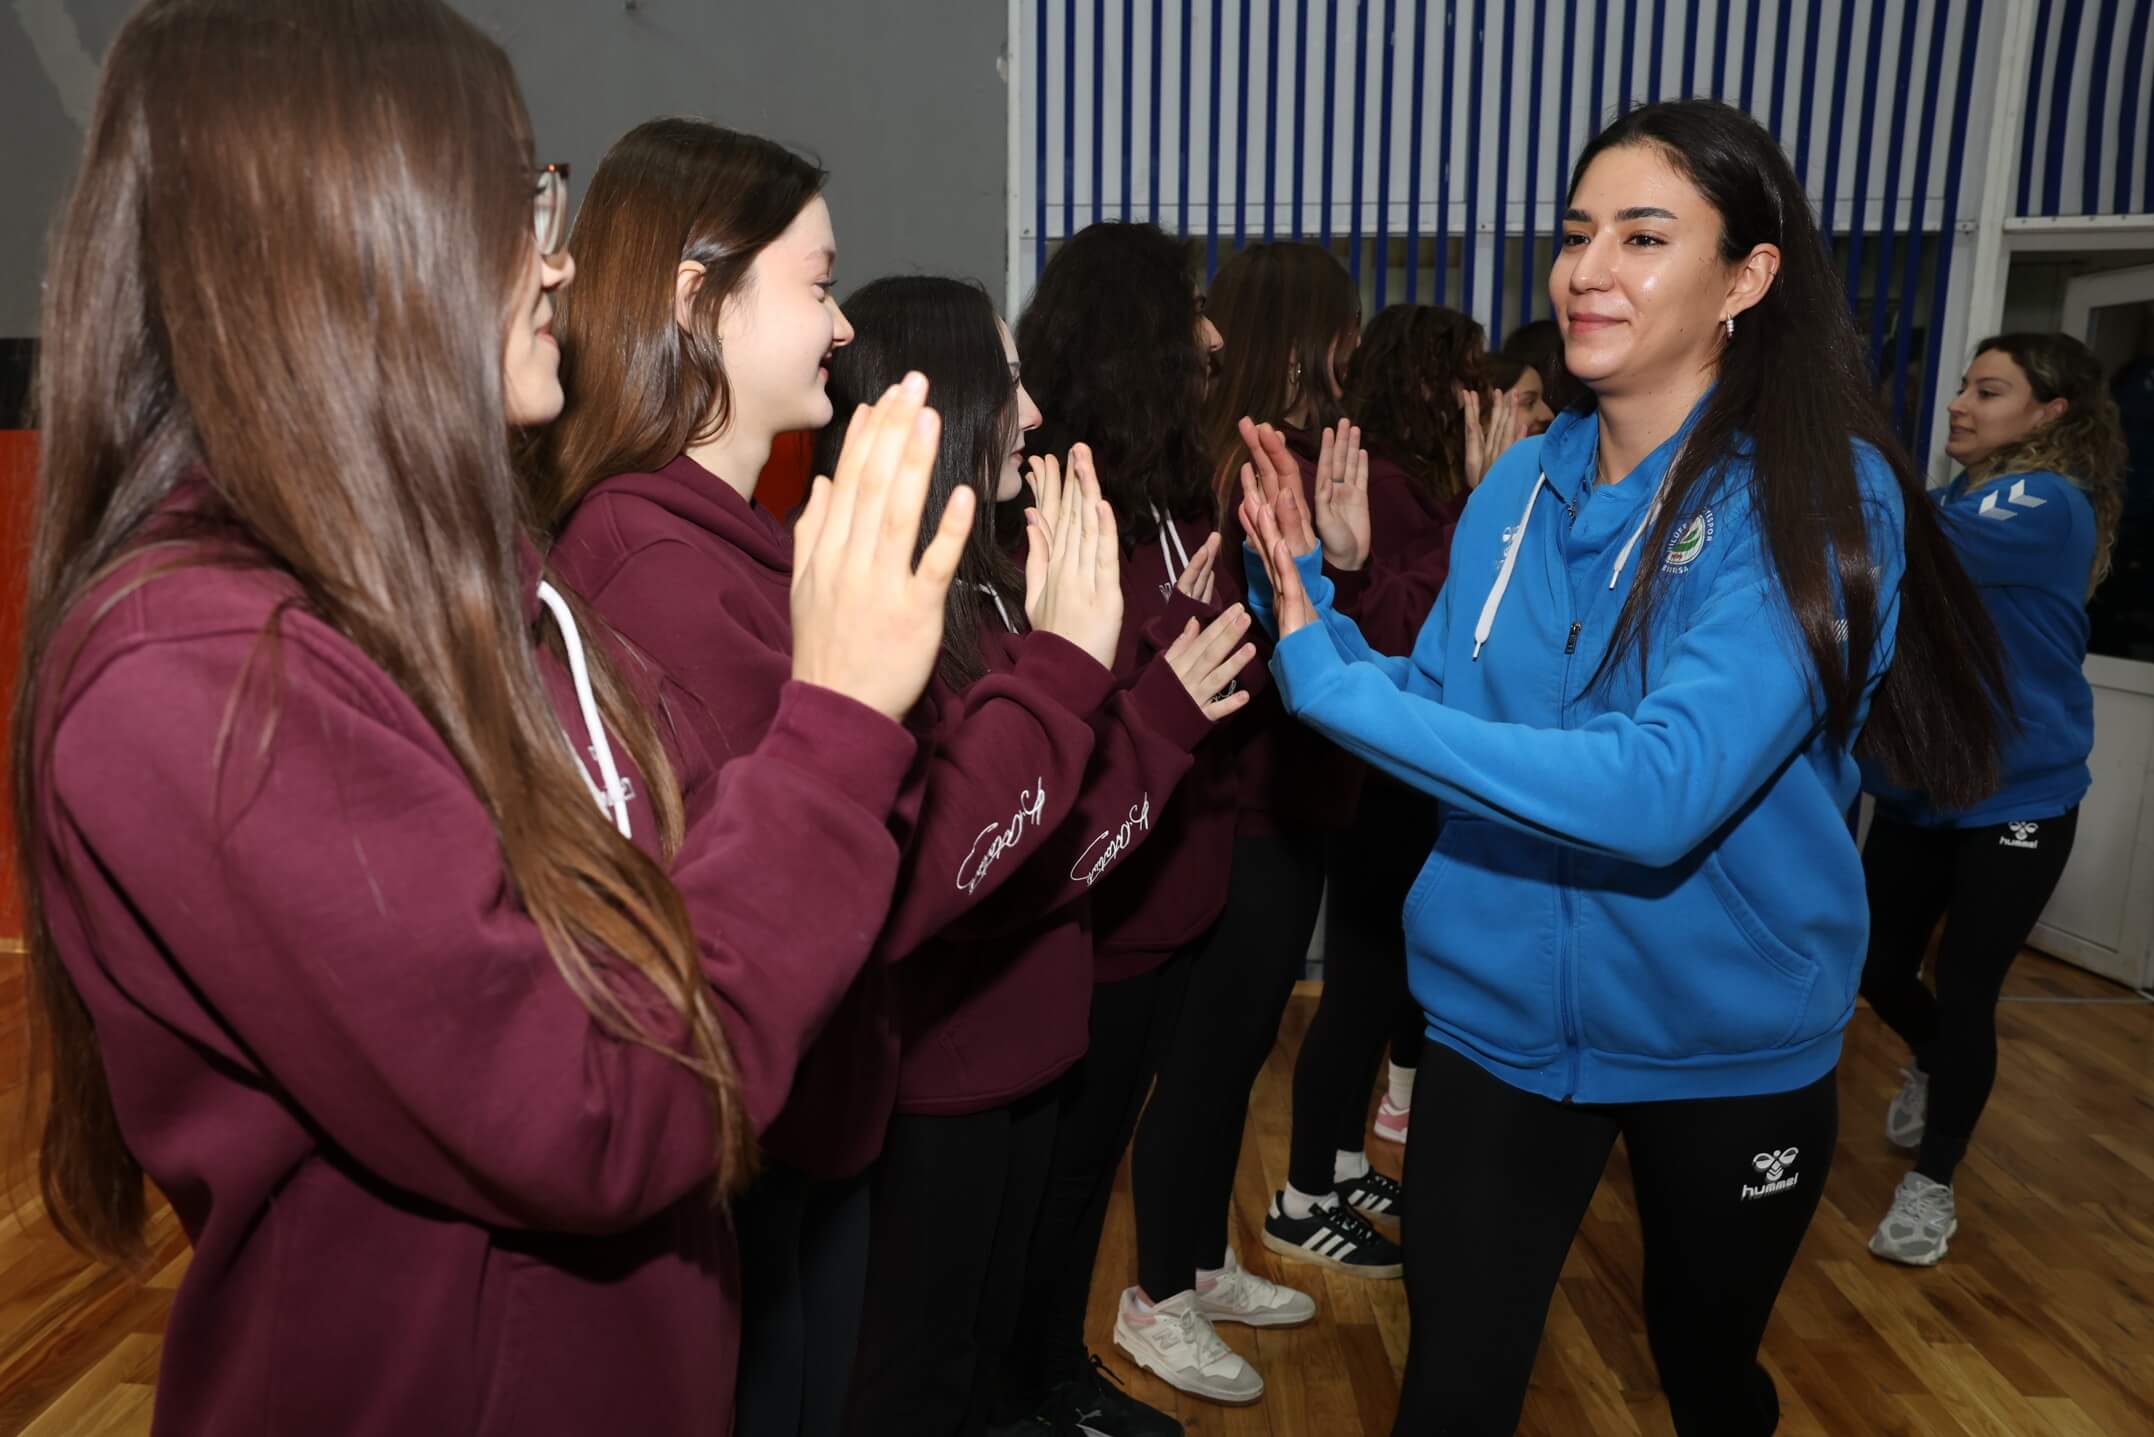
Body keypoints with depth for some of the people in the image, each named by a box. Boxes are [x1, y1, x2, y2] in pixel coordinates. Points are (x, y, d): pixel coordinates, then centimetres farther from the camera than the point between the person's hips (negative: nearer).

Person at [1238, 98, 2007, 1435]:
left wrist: (1329, 683, -31)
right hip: (1502, 1015, 3)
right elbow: (1441, 721, 1)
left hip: (1728, 1039, -2)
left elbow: (1664, 788, -31)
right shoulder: (1521, 484, -3)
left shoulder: (1820, 496, -19)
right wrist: (1303, 588, -14)